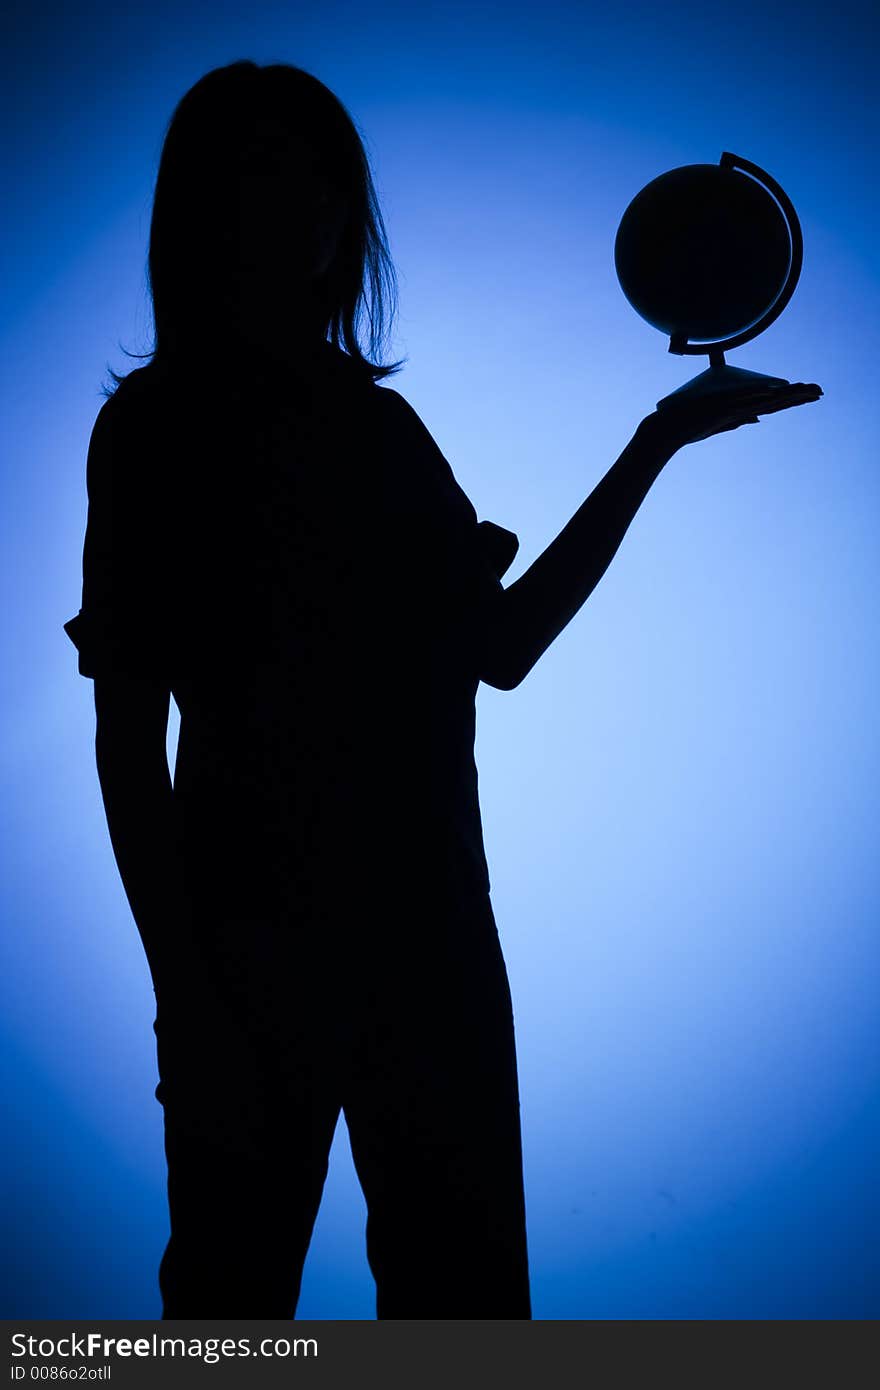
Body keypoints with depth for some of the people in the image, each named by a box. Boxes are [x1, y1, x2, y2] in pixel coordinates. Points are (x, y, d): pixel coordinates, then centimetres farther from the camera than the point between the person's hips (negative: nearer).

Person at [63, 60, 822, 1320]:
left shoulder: (380, 422, 13)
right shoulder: (158, 425, -3)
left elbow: (500, 648, 12)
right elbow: (129, 741, -8)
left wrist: (653, 448, 10)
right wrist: (186, 1001, -14)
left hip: (429, 929, 5)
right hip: (259, 941, -5)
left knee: (466, 1286, 12)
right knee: (236, 1287, 5)